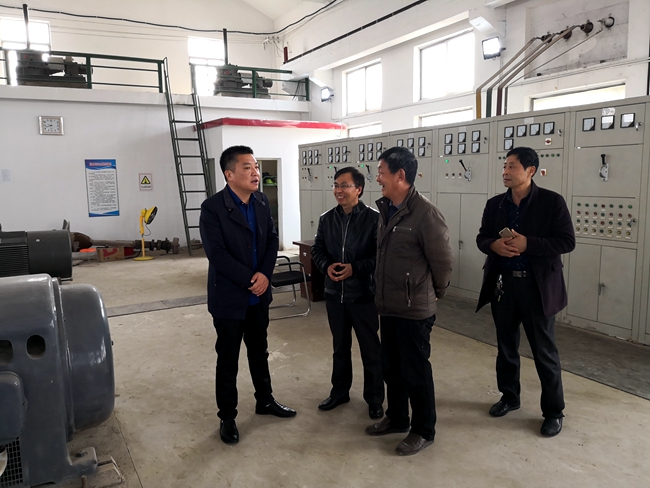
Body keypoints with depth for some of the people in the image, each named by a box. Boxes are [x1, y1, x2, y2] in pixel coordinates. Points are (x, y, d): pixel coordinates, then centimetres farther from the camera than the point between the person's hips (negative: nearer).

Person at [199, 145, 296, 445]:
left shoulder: (261, 201, 3)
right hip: (229, 297, -6)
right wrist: (249, 281, -18)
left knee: (260, 352, 21)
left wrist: (264, 274, -12)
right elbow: (217, 254, -21)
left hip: (259, 295, 6)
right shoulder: (212, 208, -16)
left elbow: (272, 240, 4)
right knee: (227, 360, 8)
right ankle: (227, 417, 24)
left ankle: (265, 401, 39)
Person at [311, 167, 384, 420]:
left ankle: (375, 399, 25)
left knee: (371, 349, 8)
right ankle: (340, 391, 37)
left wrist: (355, 268, -21)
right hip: (334, 294, 5)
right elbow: (317, 250, 9)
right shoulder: (326, 219, 3)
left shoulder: (373, 218, -12)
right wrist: (327, 266, -10)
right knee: (340, 346, 19)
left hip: (363, 294, -4)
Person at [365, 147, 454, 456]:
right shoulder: (386, 210, 6)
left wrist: (437, 292, 2)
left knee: (416, 372, 7)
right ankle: (396, 419, 39)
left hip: (414, 310, -8)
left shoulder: (425, 213, -20)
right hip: (388, 306, 8)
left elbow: (443, 260, -13)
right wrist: (383, 292, 16)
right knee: (391, 367, 20)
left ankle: (423, 431, 25)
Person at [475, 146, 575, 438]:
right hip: (502, 283, 4)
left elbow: (567, 241, -11)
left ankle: (553, 411, 21)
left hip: (537, 285, -4)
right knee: (506, 346, 16)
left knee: (544, 351, 5)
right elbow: (481, 238, 9)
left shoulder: (552, 202, -8)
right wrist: (493, 245, -14)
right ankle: (509, 396, 35)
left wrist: (527, 243, -23)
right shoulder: (494, 204, 5)